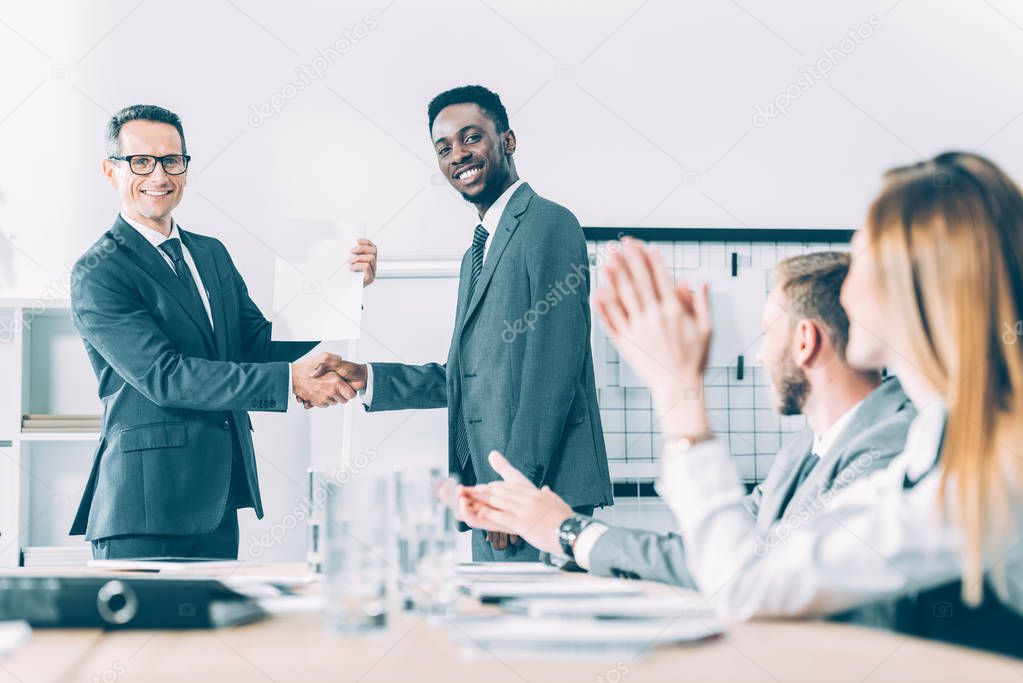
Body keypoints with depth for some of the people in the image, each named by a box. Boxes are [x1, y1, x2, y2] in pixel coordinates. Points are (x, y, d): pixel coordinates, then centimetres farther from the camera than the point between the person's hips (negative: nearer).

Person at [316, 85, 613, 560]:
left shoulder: (548, 224, -8)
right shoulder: (479, 251, 23)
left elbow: (555, 368, -16)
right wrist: (368, 378, 13)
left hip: (540, 489, -9)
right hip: (490, 489, 9)